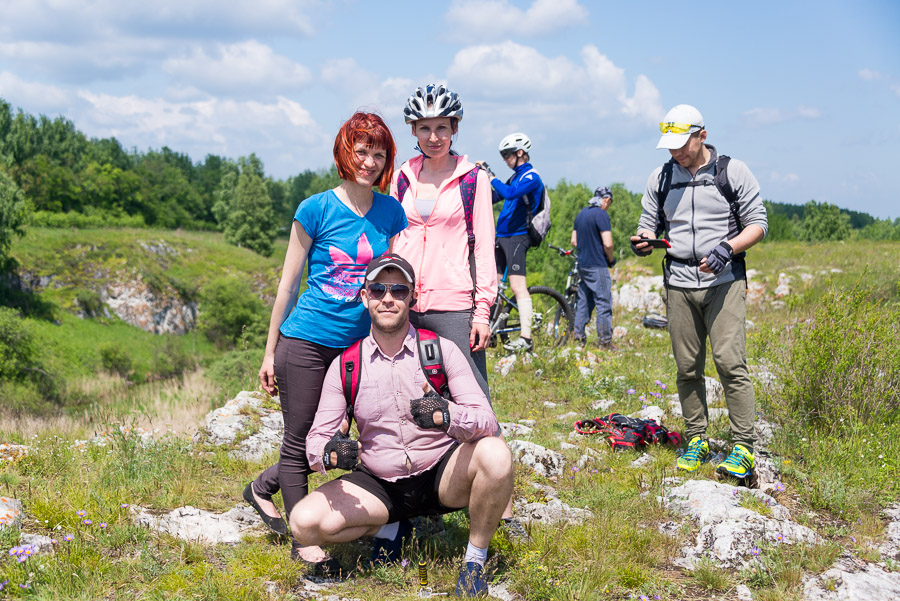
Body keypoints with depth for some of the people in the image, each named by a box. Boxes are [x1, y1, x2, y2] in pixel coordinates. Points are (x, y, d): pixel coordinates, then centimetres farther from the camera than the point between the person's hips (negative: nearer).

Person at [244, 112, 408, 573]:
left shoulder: (391, 212, 4)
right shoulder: (316, 209, -7)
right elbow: (288, 281, -2)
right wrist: (270, 352, 0)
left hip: (357, 344, 5)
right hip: (306, 341, -4)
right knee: (299, 442, 3)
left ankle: (262, 488, 36)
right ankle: (304, 542, 18)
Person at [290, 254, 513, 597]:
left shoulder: (441, 349, -7)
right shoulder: (345, 366, -2)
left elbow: (486, 420, -15)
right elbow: (316, 439, 0)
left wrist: (446, 415, -38)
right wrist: (329, 453, -26)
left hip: (442, 476, -1)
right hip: (379, 485, 2)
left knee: (495, 454, -32)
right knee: (305, 523, -22)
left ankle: (475, 559, -9)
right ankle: (388, 528, 8)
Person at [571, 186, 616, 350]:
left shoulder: (581, 214, 13)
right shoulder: (601, 214, -13)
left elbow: (574, 241, 18)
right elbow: (607, 244, -19)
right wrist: (611, 259, -3)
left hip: (582, 265, 8)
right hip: (597, 266, -8)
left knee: (584, 301, 13)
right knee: (604, 303, -3)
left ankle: (579, 338, 15)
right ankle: (605, 341, -1)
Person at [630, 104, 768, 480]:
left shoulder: (733, 172, 1)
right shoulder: (660, 178, 11)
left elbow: (758, 224, 1)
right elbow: (649, 224, 18)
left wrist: (728, 248, -17)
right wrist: (642, 242, -7)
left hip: (724, 281, -3)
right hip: (679, 283, 4)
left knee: (730, 362, -12)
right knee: (687, 368, 5)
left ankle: (743, 448, -8)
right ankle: (696, 440, 18)